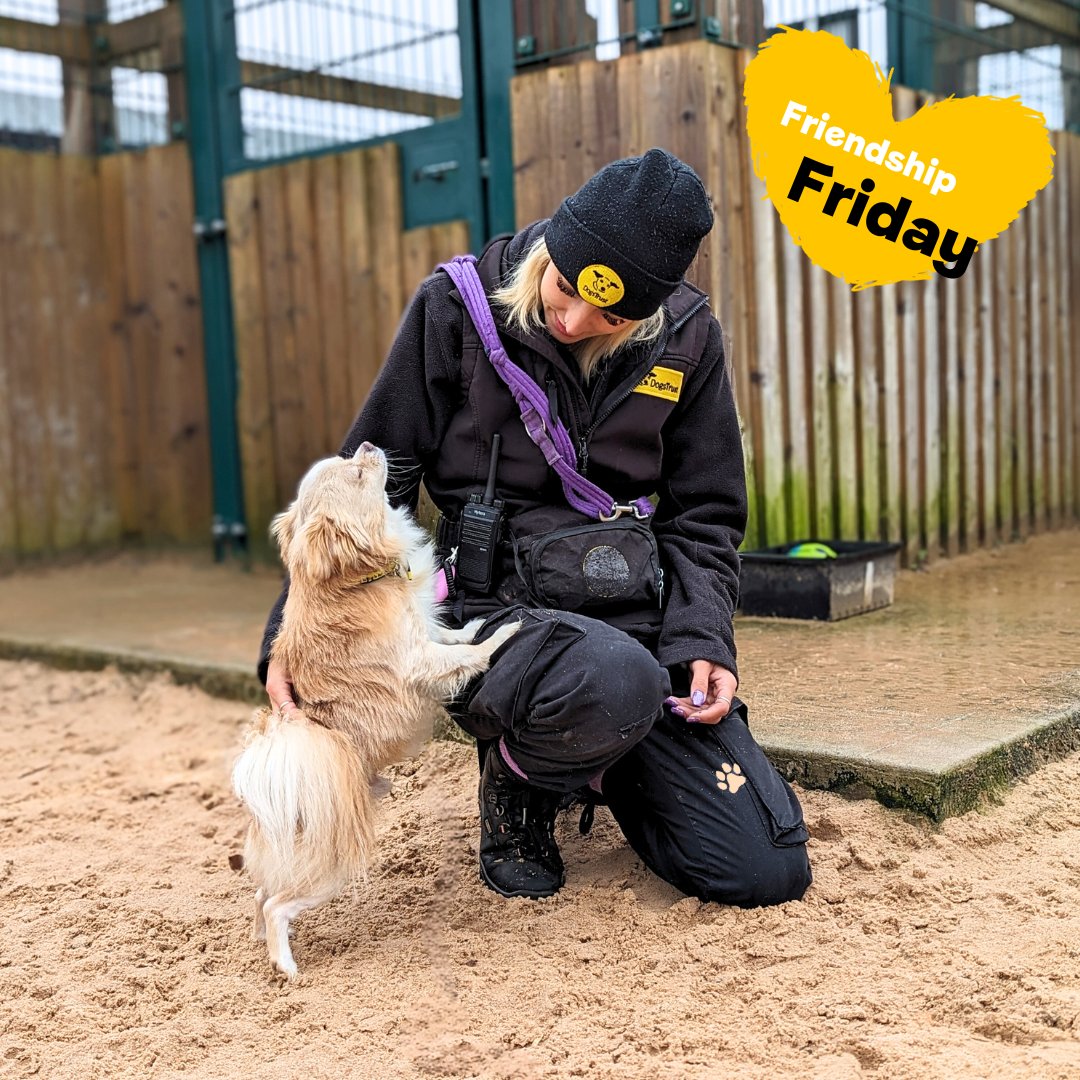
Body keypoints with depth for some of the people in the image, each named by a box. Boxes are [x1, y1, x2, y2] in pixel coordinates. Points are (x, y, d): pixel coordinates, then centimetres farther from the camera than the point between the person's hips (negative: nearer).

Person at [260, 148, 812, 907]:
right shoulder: (458, 309, -6)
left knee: (770, 873, -5)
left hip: (640, 613, 4)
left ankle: (603, 773, 26)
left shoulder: (687, 338, 1)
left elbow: (703, 514, 10)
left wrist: (703, 637, -7)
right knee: (618, 685, -40)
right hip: (500, 608, -3)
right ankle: (519, 782, -1)